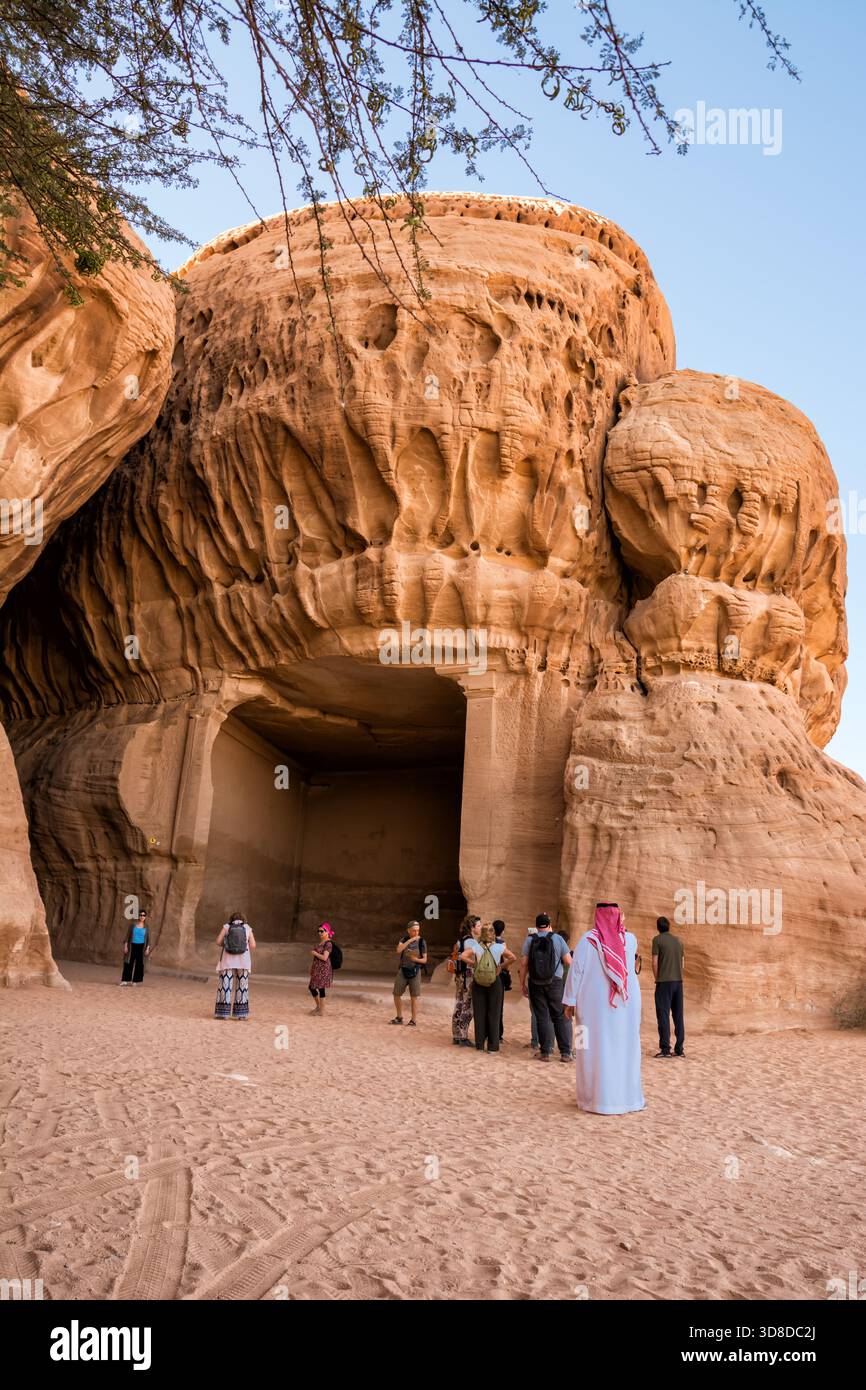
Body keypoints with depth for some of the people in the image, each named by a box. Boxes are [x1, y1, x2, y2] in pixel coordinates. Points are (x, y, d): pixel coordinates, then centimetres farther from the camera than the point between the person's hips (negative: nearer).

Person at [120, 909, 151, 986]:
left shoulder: (146, 927, 2)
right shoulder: (133, 924, -1)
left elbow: (148, 938, 5)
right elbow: (128, 935, 2)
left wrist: (147, 948, -3)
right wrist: (125, 946, -4)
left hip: (141, 946, 1)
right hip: (132, 945, -1)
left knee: (139, 964, 3)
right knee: (129, 963, -1)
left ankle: (135, 981, 11)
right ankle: (125, 980, 7)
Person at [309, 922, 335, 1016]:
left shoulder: (328, 943, -15)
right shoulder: (319, 942, 13)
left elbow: (324, 957, -24)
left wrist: (314, 953, -13)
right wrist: (312, 967, 17)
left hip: (323, 969, -9)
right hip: (317, 968, 9)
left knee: (321, 988, -3)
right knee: (312, 987, 15)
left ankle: (321, 1011, 8)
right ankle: (318, 1006, 31)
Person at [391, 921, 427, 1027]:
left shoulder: (421, 942, -4)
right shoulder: (404, 939, 0)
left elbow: (424, 960, -2)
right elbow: (398, 950, -20)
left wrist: (416, 959, -23)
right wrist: (410, 940, -26)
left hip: (415, 971, -2)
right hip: (403, 970, 2)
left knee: (414, 996, -3)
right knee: (396, 994, 6)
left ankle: (414, 1021, 5)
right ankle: (399, 1017, 23)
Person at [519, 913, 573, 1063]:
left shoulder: (529, 940, 0)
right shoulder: (558, 939, -1)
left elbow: (524, 963, -3)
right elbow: (568, 961, -2)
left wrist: (522, 983, 4)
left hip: (536, 983, 1)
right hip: (555, 982, -1)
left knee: (542, 1018, 6)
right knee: (561, 1017, 7)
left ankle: (545, 1052, 8)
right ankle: (565, 1053, 7)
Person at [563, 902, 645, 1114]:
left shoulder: (588, 939, -11)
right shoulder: (630, 939, -2)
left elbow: (576, 970, -11)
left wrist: (570, 1001, -5)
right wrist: (620, 927, 14)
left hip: (596, 1003, -2)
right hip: (626, 1003, 3)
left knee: (596, 1050, 4)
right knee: (625, 1048, 13)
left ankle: (599, 1098, 8)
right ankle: (627, 1095, 20)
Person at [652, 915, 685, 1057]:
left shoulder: (657, 939, -4)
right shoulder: (678, 940, 12)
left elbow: (655, 962, -8)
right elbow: (682, 962, 14)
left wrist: (657, 979, 3)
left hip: (664, 982, -5)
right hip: (678, 981, 5)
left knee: (663, 1015, -2)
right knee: (678, 1015, 9)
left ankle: (665, 1049, -4)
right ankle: (680, 1049, 10)